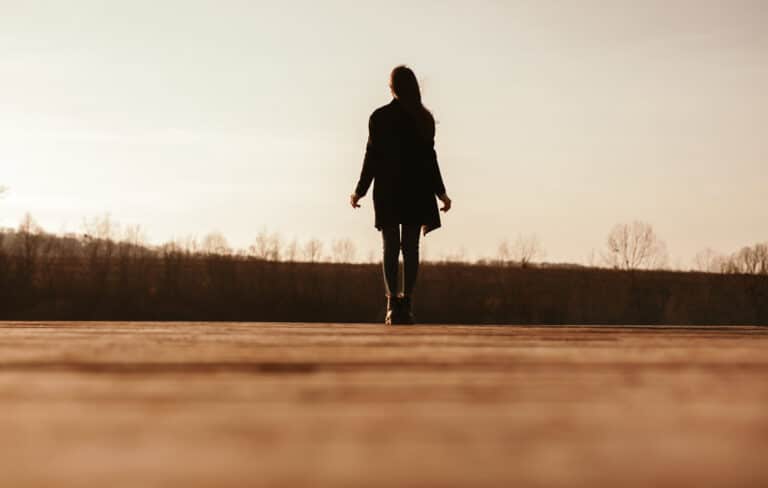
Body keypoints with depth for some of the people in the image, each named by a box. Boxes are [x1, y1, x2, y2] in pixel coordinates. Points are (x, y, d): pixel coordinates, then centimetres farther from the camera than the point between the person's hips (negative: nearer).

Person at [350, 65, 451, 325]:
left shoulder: (379, 117, -3)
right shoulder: (424, 119, 2)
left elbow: (372, 157, -4)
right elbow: (429, 158, 1)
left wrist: (359, 191, 4)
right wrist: (440, 192, 8)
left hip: (387, 189, -1)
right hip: (417, 190, 1)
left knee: (390, 247, 1)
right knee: (411, 247, 6)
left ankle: (393, 301, -12)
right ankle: (406, 303, 2)